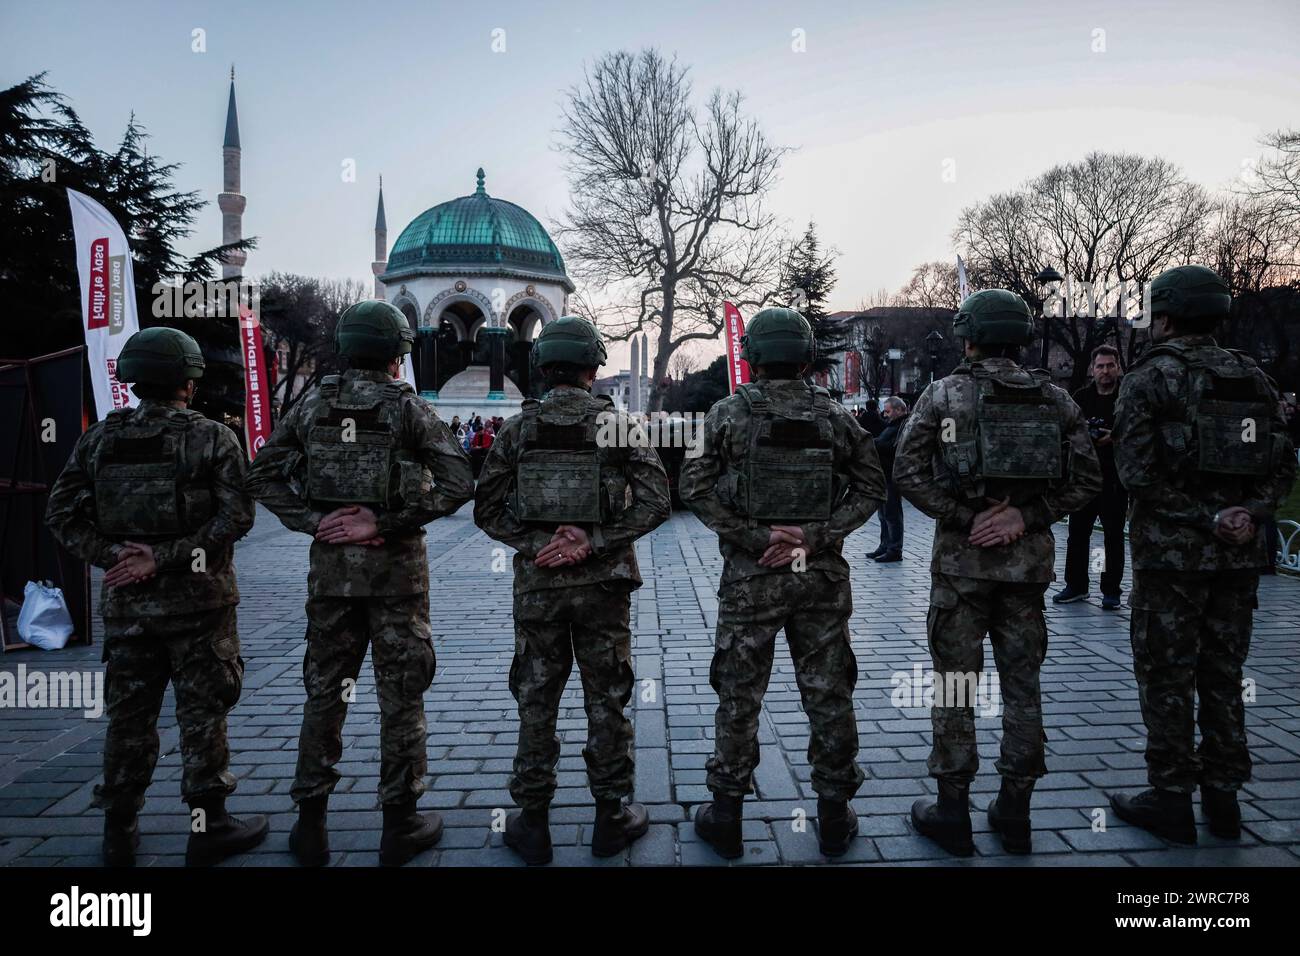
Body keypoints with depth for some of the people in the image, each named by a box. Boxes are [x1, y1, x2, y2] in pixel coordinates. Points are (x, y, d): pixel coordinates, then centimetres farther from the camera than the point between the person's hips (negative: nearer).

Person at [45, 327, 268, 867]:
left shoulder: (99, 439, 4)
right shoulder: (212, 438, -7)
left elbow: (62, 514, -1)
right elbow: (236, 516, -17)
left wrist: (112, 554, -6)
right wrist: (165, 557, -15)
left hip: (125, 602, 4)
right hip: (196, 600, -4)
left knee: (129, 716, 15)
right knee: (202, 713, 6)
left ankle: (120, 833, 25)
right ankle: (207, 827, 14)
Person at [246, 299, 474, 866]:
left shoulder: (313, 405, 4)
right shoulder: (406, 406, -7)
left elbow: (262, 476, 2)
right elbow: (458, 483, -15)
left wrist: (312, 521, -3)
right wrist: (386, 523, -10)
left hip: (330, 564, 3)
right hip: (396, 565, -3)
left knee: (324, 692, 13)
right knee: (400, 694, 7)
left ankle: (311, 825, 21)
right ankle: (399, 826, 16)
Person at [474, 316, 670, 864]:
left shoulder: (517, 430, 0)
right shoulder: (619, 426, -3)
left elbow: (488, 508, -3)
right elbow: (654, 502, -11)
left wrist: (534, 544, -6)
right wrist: (593, 542, -12)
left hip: (536, 586, 1)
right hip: (602, 585, -1)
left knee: (536, 703, 11)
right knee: (606, 701, 11)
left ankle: (532, 822, 20)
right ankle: (611, 818, 22)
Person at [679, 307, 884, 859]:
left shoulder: (729, 413, -4)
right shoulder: (834, 415, 2)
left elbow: (695, 488, -12)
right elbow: (871, 487, -1)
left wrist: (757, 537, -12)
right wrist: (816, 538, -8)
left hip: (749, 579, -2)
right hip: (822, 576, 2)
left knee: (739, 699, 9)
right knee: (828, 695, 12)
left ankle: (726, 817, 20)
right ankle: (834, 818, 23)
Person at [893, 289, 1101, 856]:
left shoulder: (945, 394, -4)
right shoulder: (1054, 398, 6)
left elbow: (907, 471, -12)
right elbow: (1087, 478, 1)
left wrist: (966, 518, -10)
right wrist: (1026, 517, -4)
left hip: (962, 555, -3)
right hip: (1030, 556, 3)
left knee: (955, 683, 6)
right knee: (1022, 683, 12)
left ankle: (952, 812, 13)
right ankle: (1015, 813, 21)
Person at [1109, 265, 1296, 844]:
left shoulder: (1149, 378, -8)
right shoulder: (1253, 378, 10)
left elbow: (1138, 470, -18)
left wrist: (1207, 518, -14)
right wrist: (1249, 515, -5)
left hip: (1170, 552, -6)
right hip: (1239, 557, 6)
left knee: (1166, 678, 4)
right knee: (1223, 675, 15)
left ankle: (1171, 800, 12)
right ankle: (1223, 797, 24)